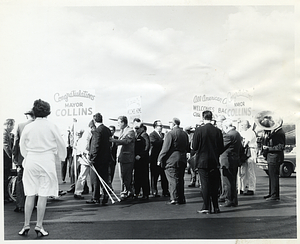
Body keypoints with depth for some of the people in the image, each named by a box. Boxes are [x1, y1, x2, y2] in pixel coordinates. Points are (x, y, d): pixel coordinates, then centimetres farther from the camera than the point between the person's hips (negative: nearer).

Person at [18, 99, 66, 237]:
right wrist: (60, 157, 19)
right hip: (47, 160, -2)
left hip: (30, 160, 3)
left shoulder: (28, 127, 0)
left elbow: (22, 145, 10)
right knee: (43, 195, 2)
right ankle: (39, 226, 5)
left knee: (30, 194, 10)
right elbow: (61, 144, 1)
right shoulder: (52, 127, -6)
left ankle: (26, 225, 13)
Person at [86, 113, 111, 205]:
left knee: (95, 179, 4)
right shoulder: (108, 130, 8)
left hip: (98, 159, -8)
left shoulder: (97, 131, -17)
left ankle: (96, 198, 11)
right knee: (104, 178, 13)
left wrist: (92, 158, -15)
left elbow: (95, 146, -20)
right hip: (106, 158, 8)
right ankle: (105, 198, 15)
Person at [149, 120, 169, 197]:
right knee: (154, 176, 2)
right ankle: (154, 192, 10)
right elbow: (154, 142, -21)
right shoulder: (152, 135, -5)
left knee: (164, 176, 7)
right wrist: (163, 140, -21)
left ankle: (165, 191, 13)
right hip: (155, 158, -6)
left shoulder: (163, 135, 18)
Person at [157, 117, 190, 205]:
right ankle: (181, 199, 18)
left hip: (172, 160, -7)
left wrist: (160, 159, -7)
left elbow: (165, 148, -14)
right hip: (182, 160, 7)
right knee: (180, 180, 13)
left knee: (173, 180, -2)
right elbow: (188, 148, 16)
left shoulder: (170, 134, -12)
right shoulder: (185, 134, 10)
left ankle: (175, 199, -3)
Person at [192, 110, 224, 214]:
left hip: (202, 161, -3)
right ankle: (215, 207, 16)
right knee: (214, 185, 11)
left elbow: (194, 147, -8)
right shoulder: (218, 131, -2)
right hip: (214, 162, 3)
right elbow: (221, 148, 1)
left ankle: (206, 207, 2)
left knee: (205, 184, 2)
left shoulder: (199, 130, -10)